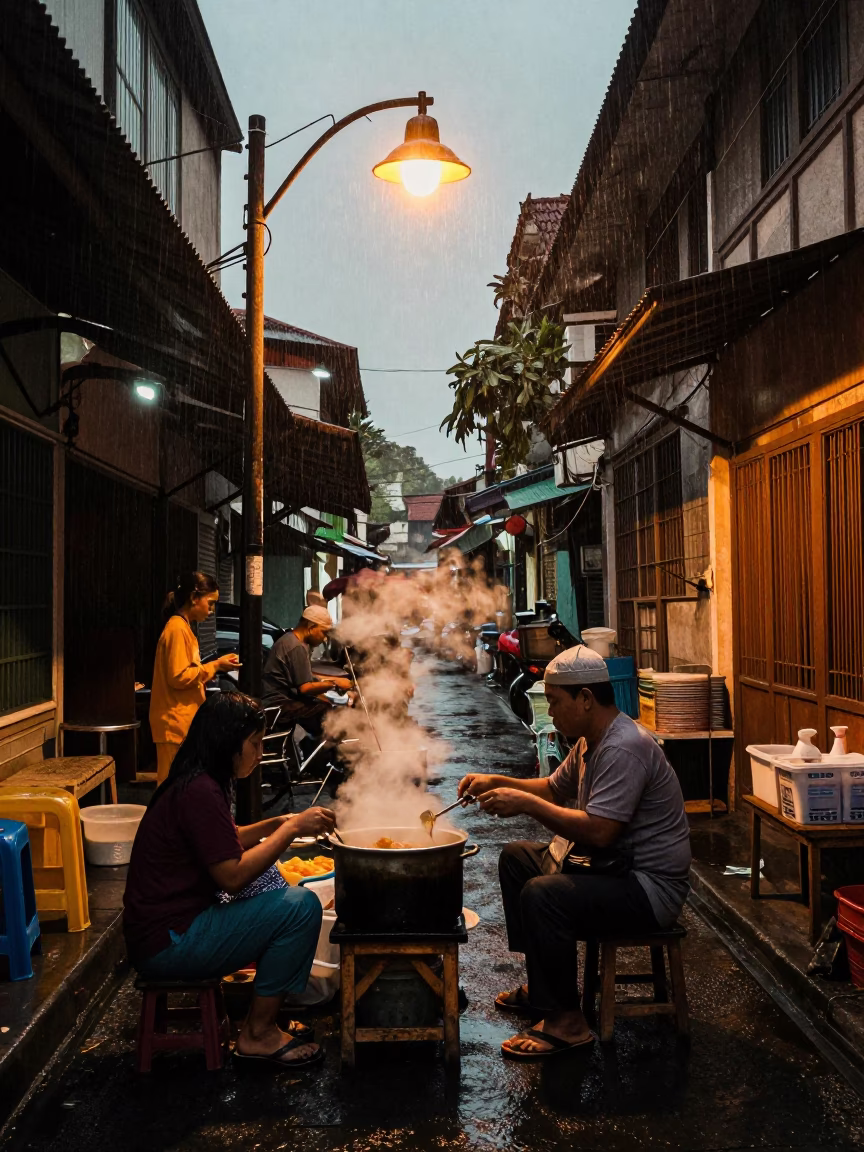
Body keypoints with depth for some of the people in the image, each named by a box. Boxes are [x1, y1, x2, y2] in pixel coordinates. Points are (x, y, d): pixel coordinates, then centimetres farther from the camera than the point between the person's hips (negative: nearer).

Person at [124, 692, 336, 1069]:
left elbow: (228, 843, 24)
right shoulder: (200, 793, -21)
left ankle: (263, 1016, 18)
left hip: (166, 929, 11)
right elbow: (233, 876, -22)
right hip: (167, 944, -11)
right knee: (301, 906, -15)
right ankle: (257, 1035, -2)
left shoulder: (193, 784, 11)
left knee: (277, 888, 20)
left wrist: (280, 823, 11)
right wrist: (292, 829, -15)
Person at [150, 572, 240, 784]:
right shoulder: (177, 629, -15)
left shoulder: (183, 628, 15)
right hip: (176, 724, -10)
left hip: (184, 722, 10)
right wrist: (214, 666, -14)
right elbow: (179, 678, -20)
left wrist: (215, 666, 11)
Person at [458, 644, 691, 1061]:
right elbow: (554, 789, 22)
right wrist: (498, 783, 7)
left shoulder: (624, 748, -24)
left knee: (542, 895, -29)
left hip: (651, 886, -11)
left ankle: (565, 1021, -13)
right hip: (615, 866, 11)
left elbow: (599, 831, -31)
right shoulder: (590, 741, 9)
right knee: (516, 858, 17)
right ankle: (542, 984, 21)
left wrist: (525, 803, -24)